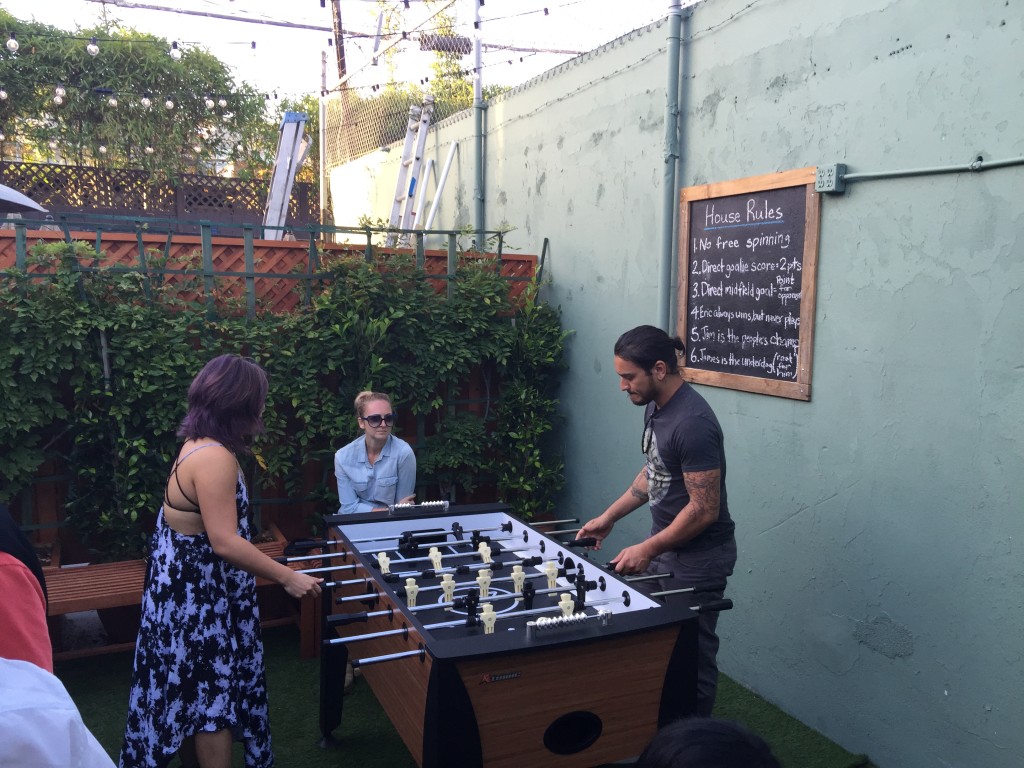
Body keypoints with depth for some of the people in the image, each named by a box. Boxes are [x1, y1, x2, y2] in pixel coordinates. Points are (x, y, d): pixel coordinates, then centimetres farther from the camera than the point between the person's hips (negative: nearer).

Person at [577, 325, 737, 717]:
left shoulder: (692, 423, -26)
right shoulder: (655, 405, 3)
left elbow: (704, 509, -24)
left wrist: (646, 549, -18)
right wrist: (609, 516, 13)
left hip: (698, 557, -9)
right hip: (664, 543, 9)